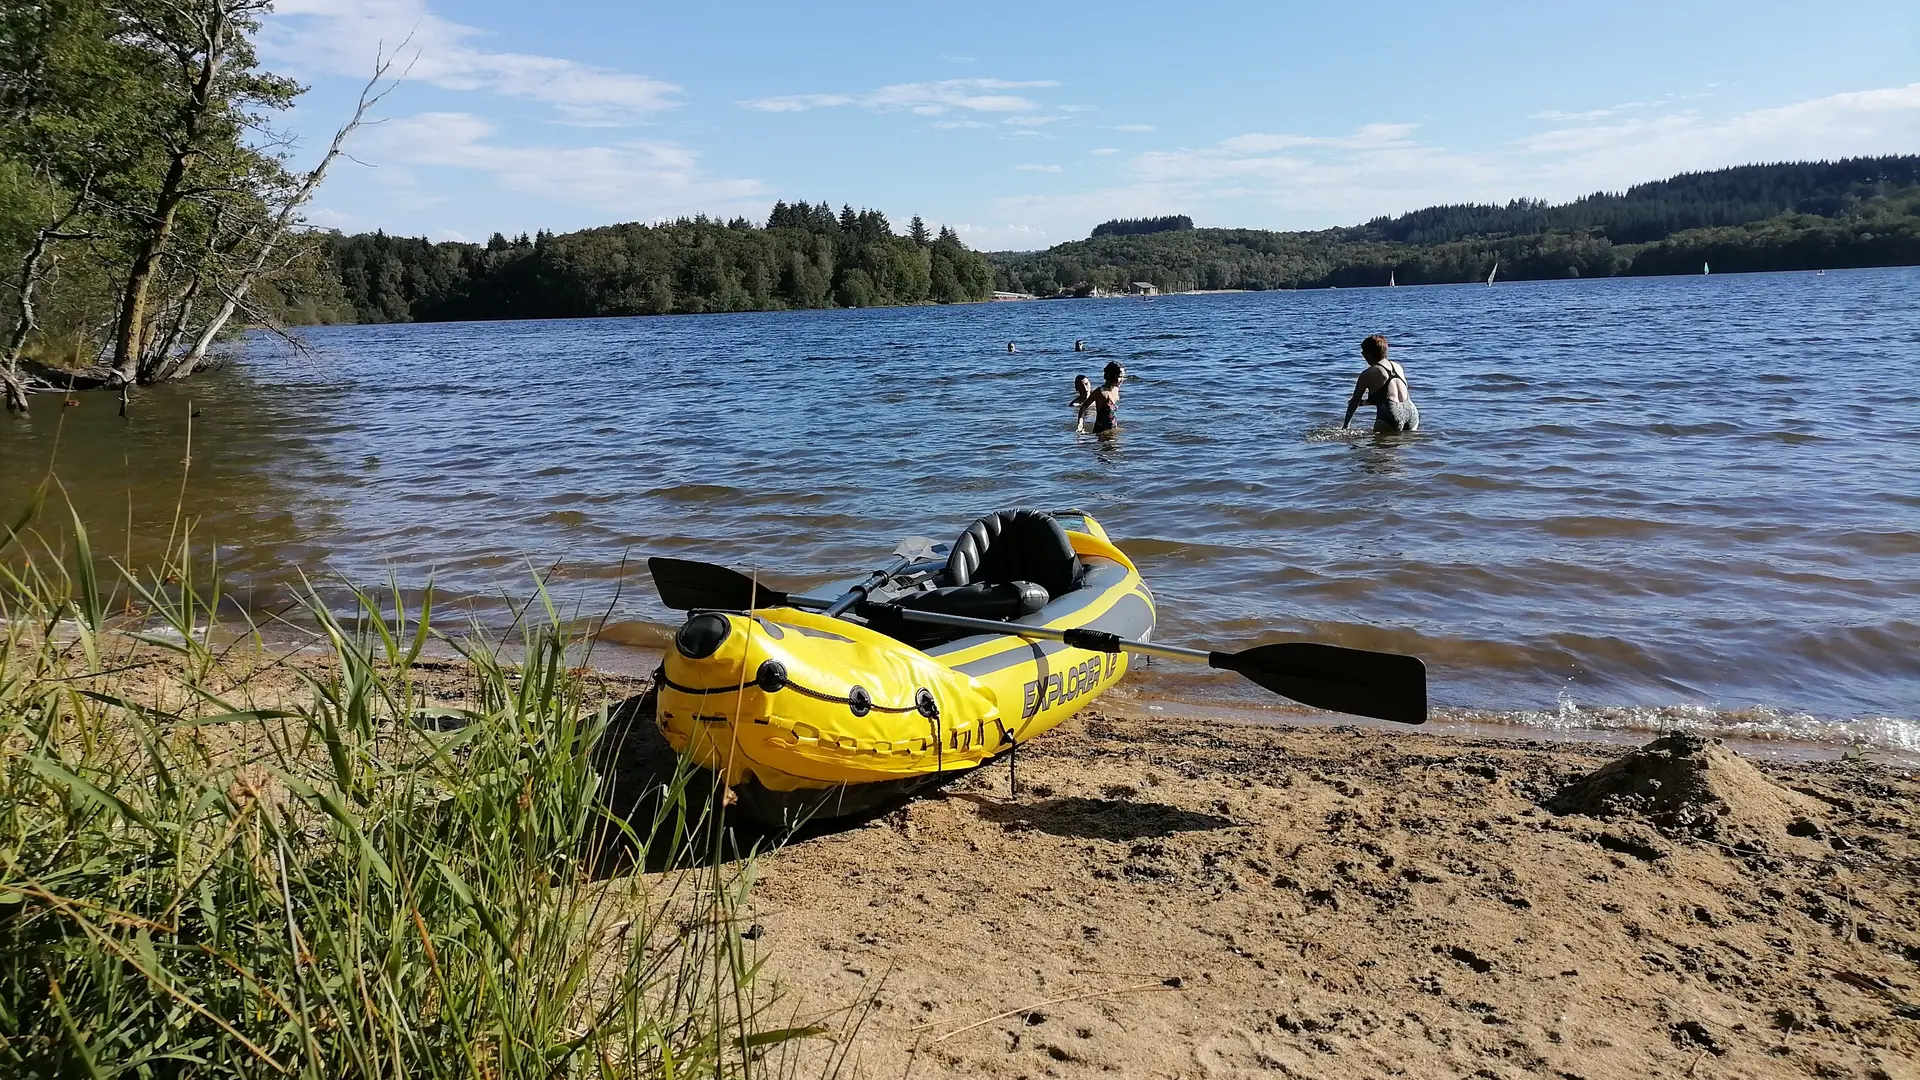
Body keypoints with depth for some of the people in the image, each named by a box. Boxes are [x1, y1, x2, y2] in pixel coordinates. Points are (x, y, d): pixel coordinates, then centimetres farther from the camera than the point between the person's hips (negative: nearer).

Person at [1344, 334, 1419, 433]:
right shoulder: (1398, 367, 20)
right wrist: (1366, 402, 39)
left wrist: (1345, 426, 19)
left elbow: (1354, 402, 10)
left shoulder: (1367, 374, 3)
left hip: (1392, 415, -6)